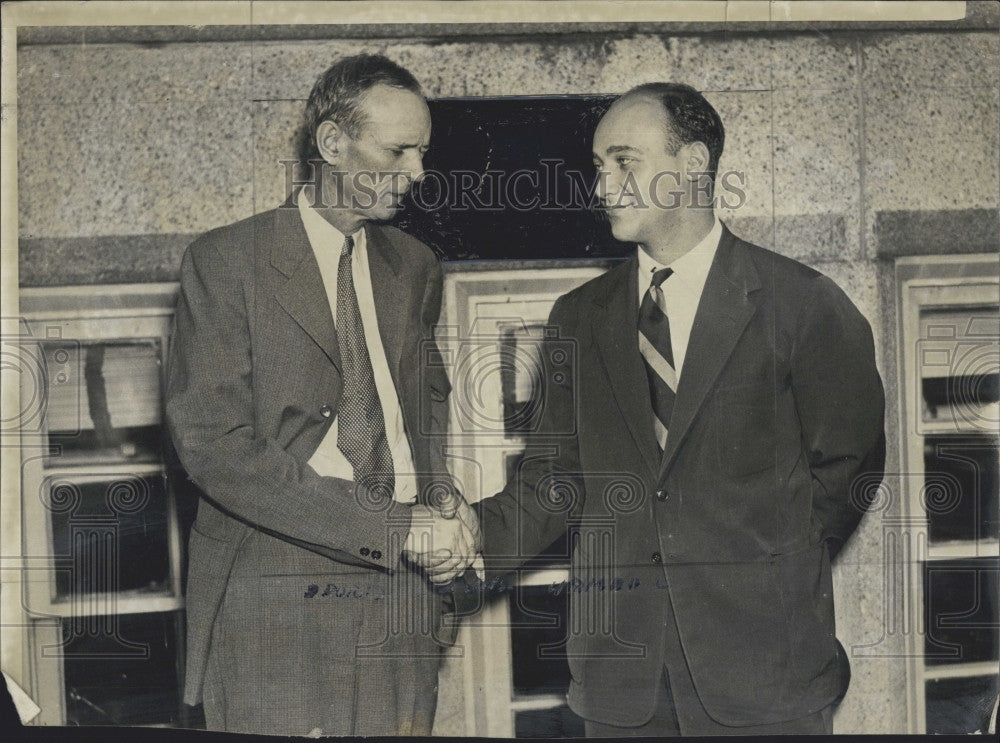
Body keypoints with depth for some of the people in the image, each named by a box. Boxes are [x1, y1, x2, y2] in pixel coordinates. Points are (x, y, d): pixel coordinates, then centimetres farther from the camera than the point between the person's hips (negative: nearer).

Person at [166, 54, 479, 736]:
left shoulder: (415, 266, 13)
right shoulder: (225, 262, -6)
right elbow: (214, 446, -15)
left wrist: (438, 491, 3)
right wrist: (394, 526, -19)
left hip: (401, 601, 5)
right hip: (275, 599, -5)